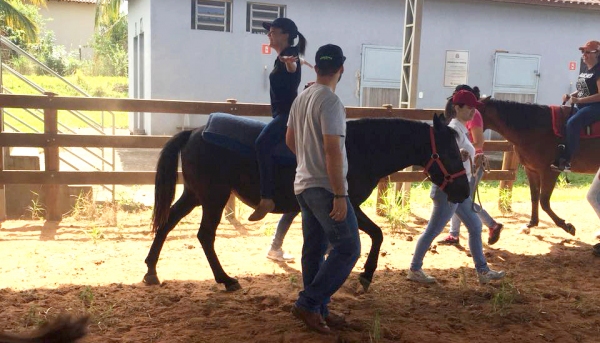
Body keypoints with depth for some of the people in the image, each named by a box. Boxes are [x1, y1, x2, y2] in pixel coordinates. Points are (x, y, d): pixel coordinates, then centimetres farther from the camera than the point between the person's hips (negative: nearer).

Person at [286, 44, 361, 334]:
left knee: (314, 249, 14)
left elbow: (290, 140, 21)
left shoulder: (301, 98, 11)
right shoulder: (330, 101, -17)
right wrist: (340, 195, -21)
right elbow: (333, 151, -23)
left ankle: (317, 310, 23)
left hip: (303, 185, 9)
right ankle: (308, 303, -2)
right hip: (324, 188, -9)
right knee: (348, 248, -2)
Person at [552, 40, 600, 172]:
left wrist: (578, 100, -21)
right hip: (581, 106, 10)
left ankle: (565, 161, -34)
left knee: (572, 123, -33)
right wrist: (571, 96, 4)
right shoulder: (585, 71, 16)